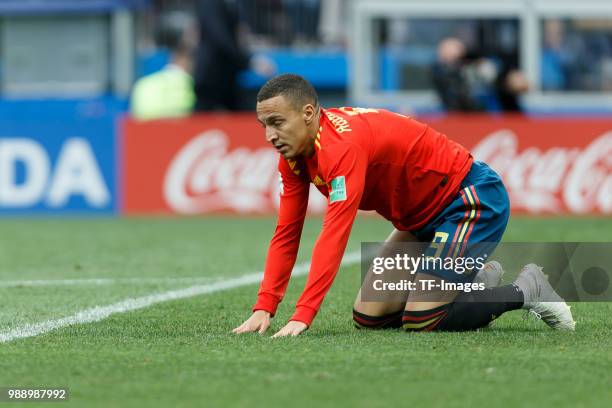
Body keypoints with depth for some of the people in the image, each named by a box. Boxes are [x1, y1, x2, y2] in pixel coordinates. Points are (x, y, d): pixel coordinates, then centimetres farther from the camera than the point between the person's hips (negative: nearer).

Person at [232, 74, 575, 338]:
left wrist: (302, 316, -41)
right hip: (423, 217, 9)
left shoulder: (343, 144, -31)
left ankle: (526, 290, 0)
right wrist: (264, 309, -11)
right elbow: (286, 234, -1)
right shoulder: (295, 153, -3)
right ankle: (476, 280, 20)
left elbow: (334, 235, -37)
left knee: (420, 320, -20)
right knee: (368, 316, 3)